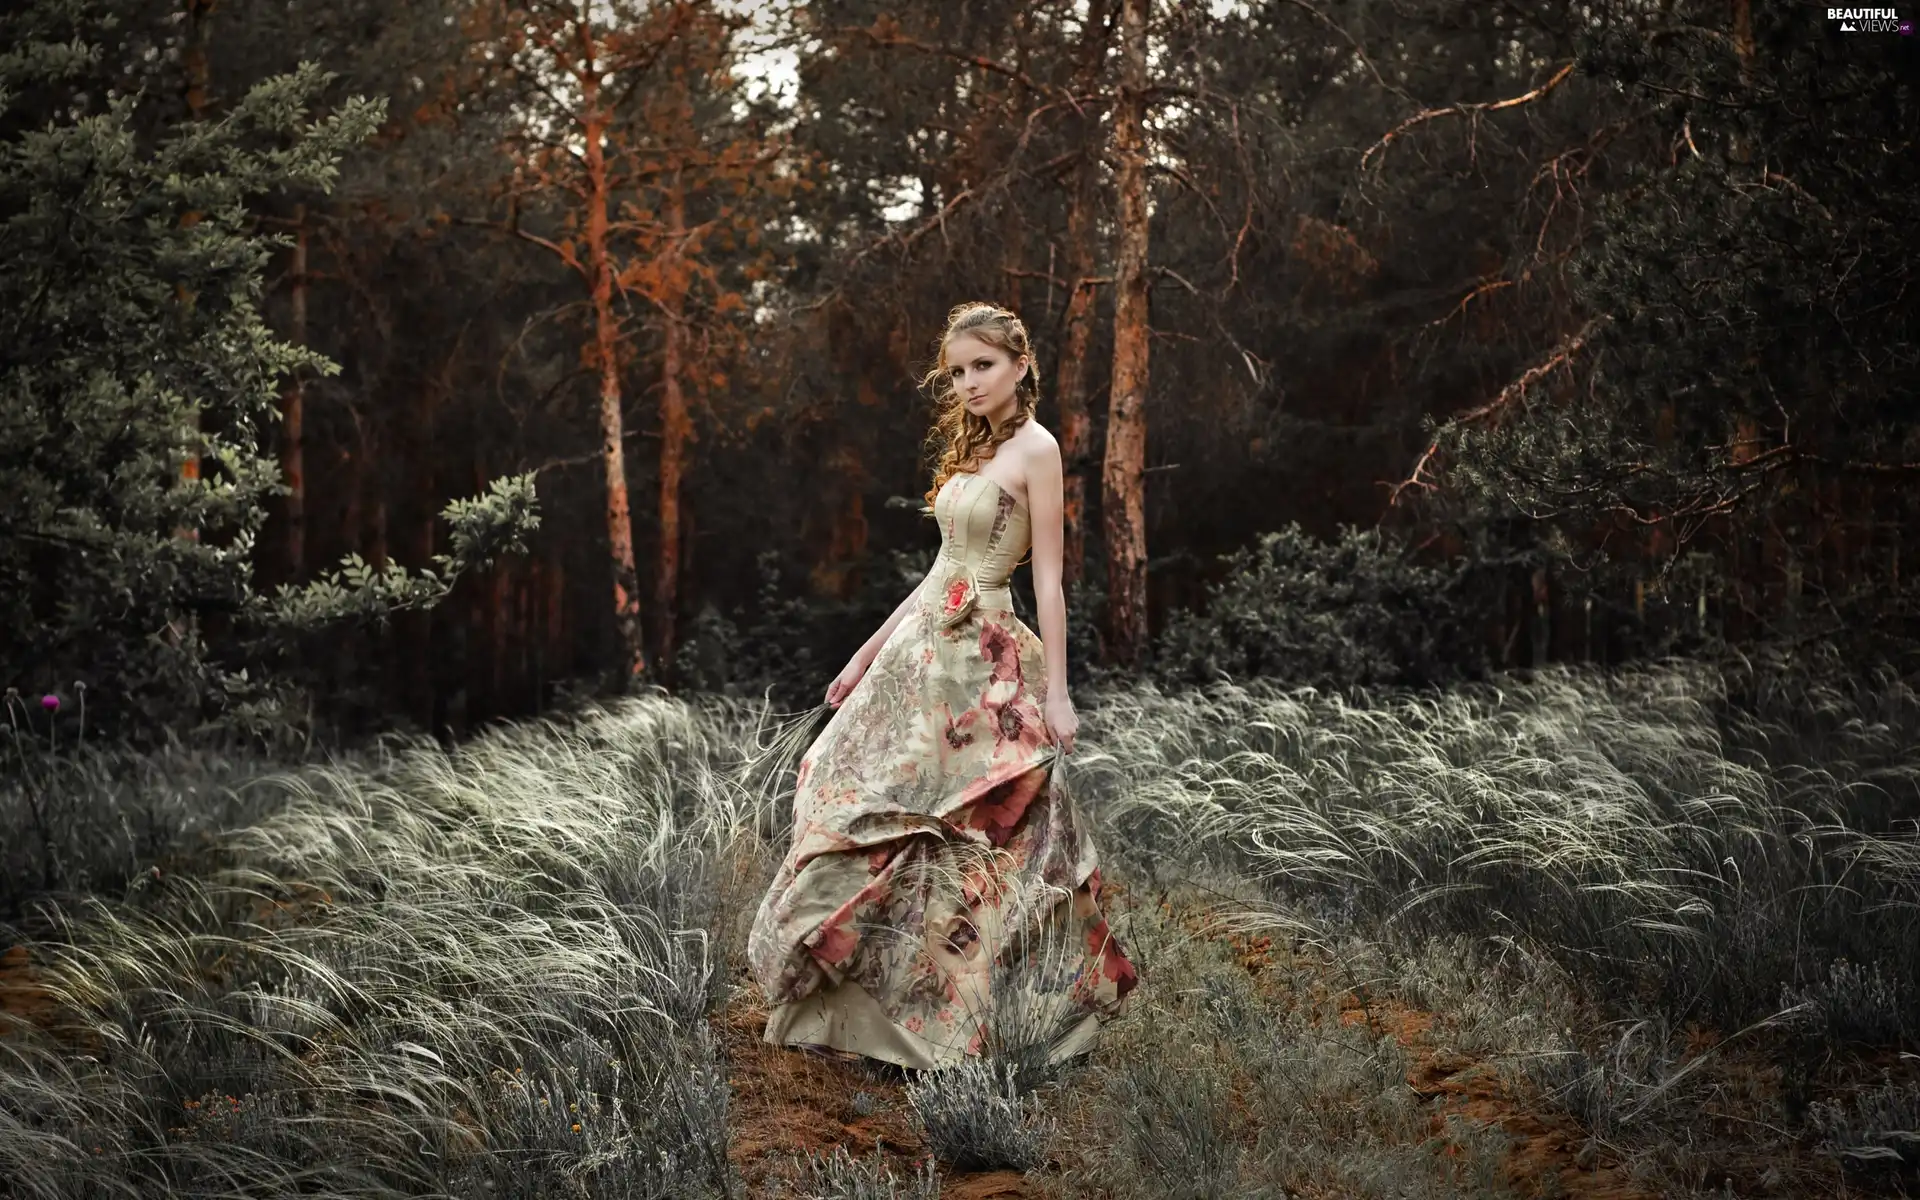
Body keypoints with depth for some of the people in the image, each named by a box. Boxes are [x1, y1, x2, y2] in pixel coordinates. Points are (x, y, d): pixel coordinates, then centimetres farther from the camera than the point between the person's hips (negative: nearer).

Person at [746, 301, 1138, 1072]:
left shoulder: (1035, 447, -8)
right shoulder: (968, 448, 15)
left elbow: (1048, 576, -11)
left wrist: (1055, 690, -15)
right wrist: (868, 654, 19)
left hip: (982, 660, -8)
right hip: (923, 648, 8)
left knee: (968, 844, -4)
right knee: (872, 824, 9)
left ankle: (960, 1020, 8)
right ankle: (879, 1002, 19)